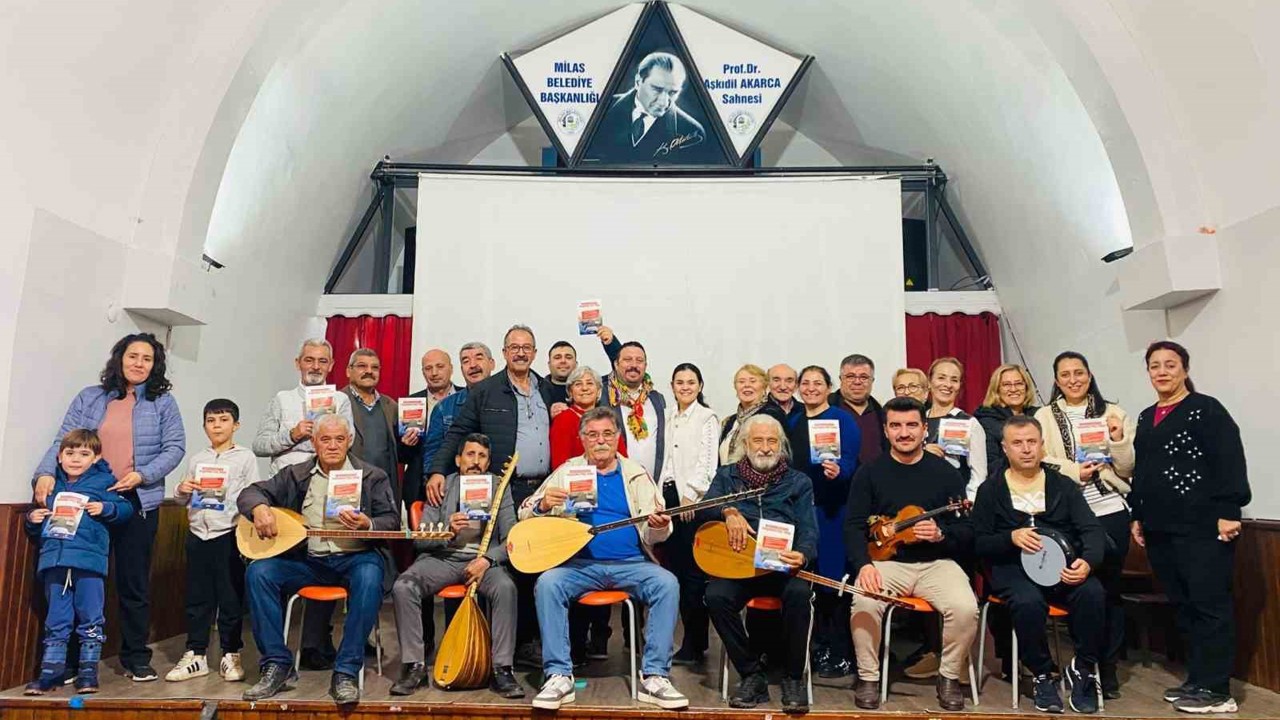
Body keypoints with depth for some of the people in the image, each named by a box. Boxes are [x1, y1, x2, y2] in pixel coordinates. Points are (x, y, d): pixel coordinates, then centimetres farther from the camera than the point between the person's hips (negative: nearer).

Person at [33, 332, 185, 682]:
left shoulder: (163, 402, 5)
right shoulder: (89, 398, 10)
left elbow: (175, 447, -2)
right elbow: (63, 441, 4)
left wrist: (142, 475, -15)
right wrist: (46, 473, -13)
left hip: (138, 503, -1)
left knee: (133, 583, 6)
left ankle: (136, 659, 15)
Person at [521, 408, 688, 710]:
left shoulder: (636, 474, 9)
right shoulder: (567, 472, 8)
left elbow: (655, 535, 6)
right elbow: (525, 512, 7)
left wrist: (659, 526, -20)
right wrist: (543, 505, -17)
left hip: (631, 563, 1)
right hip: (580, 563, 0)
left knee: (667, 584, -26)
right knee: (548, 583, -29)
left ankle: (654, 677, -18)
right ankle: (559, 676, -20)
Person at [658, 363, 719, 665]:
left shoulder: (707, 418, 1)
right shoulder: (667, 416, 17)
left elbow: (706, 461, -7)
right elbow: (663, 456, 15)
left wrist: (690, 494, -13)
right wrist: (661, 493, 7)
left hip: (693, 497, -6)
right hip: (669, 494, 6)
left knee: (692, 571, -7)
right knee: (675, 568, 5)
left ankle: (694, 645, 1)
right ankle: (692, 637, 16)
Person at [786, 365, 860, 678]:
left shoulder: (843, 419, -4)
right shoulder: (793, 422, 14)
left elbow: (850, 462, -15)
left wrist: (837, 471, -35)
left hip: (832, 509, -6)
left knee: (832, 576, -3)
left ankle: (840, 653, 7)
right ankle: (819, 646, 22)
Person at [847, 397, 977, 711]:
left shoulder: (946, 472, 5)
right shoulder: (869, 473, 3)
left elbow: (967, 531, 5)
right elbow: (854, 526, -2)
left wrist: (940, 534, -17)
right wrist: (864, 564, -20)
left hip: (937, 563, 1)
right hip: (885, 561, -1)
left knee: (966, 609, -26)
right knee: (865, 604, -30)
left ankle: (949, 676, 2)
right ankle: (868, 677, -4)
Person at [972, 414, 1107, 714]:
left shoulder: (1063, 485, 13)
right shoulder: (990, 490, 8)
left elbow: (1092, 529, 3)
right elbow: (979, 544, 4)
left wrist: (1088, 561, -19)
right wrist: (1011, 537, -17)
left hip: (1064, 565, 2)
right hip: (1014, 568, -2)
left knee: (1093, 594, -31)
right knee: (1029, 602, -35)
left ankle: (1082, 670, -6)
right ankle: (1043, 676, -8)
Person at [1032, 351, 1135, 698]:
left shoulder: (1112, 412, 8)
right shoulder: (1044, 416, 6)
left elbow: (1128, 468, 7)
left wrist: (1118, 439, -10)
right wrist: (1073, 471, -15)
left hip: (1110, 512, 1)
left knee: (1110, 588, 6)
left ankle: (1108, 666, 19)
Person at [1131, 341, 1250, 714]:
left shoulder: (1206, 409, -4)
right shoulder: (1145, 418, 17)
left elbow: (1230, 462, -12)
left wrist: (1228, 512, -18)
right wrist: (1138, 515, 18)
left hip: (1202, 526, -7)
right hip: (1160, 529, 7)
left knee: (1209, 605, -2)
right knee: (1182, 606, 11)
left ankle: (1217, 690, 5)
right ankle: (1198, 680, 21)